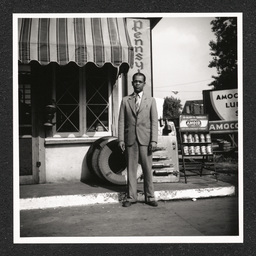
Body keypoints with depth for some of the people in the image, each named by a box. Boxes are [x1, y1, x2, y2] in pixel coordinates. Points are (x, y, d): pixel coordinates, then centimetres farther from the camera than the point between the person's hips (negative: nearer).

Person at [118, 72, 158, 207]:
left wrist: (154, 140, -6)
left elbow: (154, 121, 3)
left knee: (147, 169, 1)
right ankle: (131, 197, 13)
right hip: (130, 139, 1)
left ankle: (150, 197, 11)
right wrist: (121, 139, -2)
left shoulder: (151, 100, 10)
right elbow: (121, 121, 7)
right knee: (131, 169, 4)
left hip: (145, 139, -1)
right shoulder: (125, 100, 11)